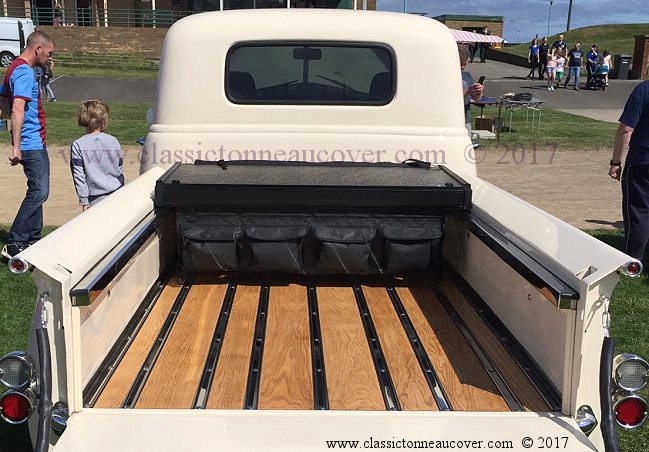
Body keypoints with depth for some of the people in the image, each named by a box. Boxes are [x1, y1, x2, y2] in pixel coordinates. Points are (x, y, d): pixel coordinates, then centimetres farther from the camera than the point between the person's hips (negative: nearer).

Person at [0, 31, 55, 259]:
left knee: (37, 190, 16)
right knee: (39, 192, -12)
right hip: (32, 143, -11)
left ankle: (33, 240, 23)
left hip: (34, 143, 11)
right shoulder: (24, 72, -16)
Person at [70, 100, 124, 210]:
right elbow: (120, 171, 8)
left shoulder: (78, 146, -6)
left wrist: (84, 200, 0)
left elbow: (79, 176, -6)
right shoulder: (113, 141, 0)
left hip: (95, 199, -2)